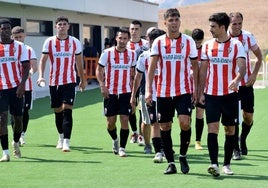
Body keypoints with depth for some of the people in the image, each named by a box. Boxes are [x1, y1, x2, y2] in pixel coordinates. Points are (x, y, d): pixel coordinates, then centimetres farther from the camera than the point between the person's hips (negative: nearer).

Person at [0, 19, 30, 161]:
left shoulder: (20, 46, 3)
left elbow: (26, 66, 1)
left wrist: (22, 84, -11)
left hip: (16, 87, 1)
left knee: (18, 118, 7)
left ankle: (15, 143, 35)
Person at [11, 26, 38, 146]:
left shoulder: (29, 50, 5)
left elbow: (34, 66, -3)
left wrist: (30, 72, -25)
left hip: (26, 85, 1)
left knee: (25, 111, 2)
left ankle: (22, 135, 16)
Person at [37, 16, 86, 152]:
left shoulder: (75, 42, 2)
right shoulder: (49, 42, 1)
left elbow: (79, 62, 12)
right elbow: (43, 59, -3)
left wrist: (82, 80, 17)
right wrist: (41, 76, -18)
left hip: (69, 82, -2)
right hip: (54, 82, 2)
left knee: (67, 111, -13)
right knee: (57, 112, 12)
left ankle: (66, 142, -15)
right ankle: (61, 137, 32)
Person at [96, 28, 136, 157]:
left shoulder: (132, 54, 4)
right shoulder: (107, 53, -4)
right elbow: (99, 70, 0)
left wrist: (133, 89, 11)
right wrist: (102, 85, -13)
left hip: (126, 92, 1)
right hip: (110, 92, -1)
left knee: (124, 120, -7)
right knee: (111, 121, 4)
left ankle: (122, 148, 3)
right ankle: (115, 140, 33)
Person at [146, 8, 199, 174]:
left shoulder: (189, 41, 2)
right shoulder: (158, 42, 2)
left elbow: (195, 66, 8)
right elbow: (152, 67, -2)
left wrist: (196, 90, 3)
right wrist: (148, 90, -12)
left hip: (184, 91, -1)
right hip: (163, 92, 2)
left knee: (185, 122, -17)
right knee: (165, 127, 4)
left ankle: (183, 156, 5)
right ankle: (171, 163, 16)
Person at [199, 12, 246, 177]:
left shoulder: (236, 45, -3)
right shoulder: (207, 45, 6)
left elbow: (242, 67, -15)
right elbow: (203, 70, 10)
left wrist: (237, 80, -36)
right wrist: (201, 92, 4)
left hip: (230, 94, -1)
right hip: (211, 94, 1)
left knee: (230, 130, 6)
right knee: (212, 128, -11)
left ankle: (227, 164, 18)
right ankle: (214, 164, -16)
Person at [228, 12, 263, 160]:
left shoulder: (248, 37, -2)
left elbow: (259, 56, 10)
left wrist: (254, 74, -1)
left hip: (246, 83, 2)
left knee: (248, 117, 4)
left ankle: (243, 139, 32)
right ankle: (235, 149, 3)